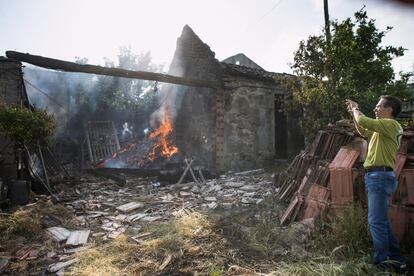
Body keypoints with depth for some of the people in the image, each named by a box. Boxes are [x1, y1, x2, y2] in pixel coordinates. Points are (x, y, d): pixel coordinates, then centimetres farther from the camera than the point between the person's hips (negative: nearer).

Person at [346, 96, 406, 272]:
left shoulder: (390, 124, -10)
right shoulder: (382, 128, 20)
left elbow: (363, 121, -21)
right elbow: (363, 131, 34)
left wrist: (356, 109, -1)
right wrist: (354, 113, 23)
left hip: (380, 176, -11)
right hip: (375, 176, 11)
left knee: (376, 221, -10)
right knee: (381, 221, 16)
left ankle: (381, 262, -4)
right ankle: (396, 259, 25)